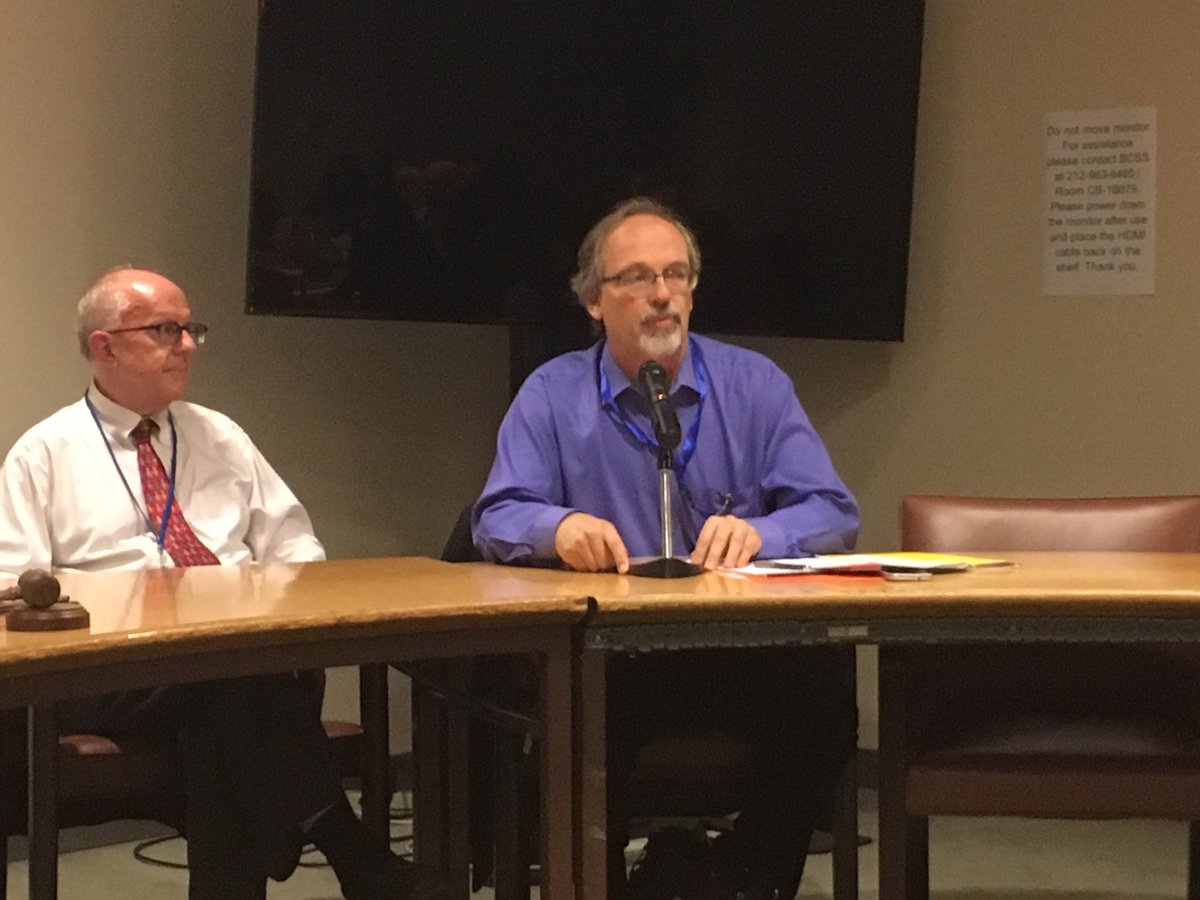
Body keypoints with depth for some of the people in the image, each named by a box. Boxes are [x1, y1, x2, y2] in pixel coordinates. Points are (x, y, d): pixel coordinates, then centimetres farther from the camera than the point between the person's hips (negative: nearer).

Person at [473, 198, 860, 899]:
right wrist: (560, 527, -24)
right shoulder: (552, 395, 9)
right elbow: (498, 519, 1)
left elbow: (833, 514, 1)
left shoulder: (756, 385, 10)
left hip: (746, 650, 1)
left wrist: (759, 532, -22)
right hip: (604, 652, -1)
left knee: (822, 689, -30)